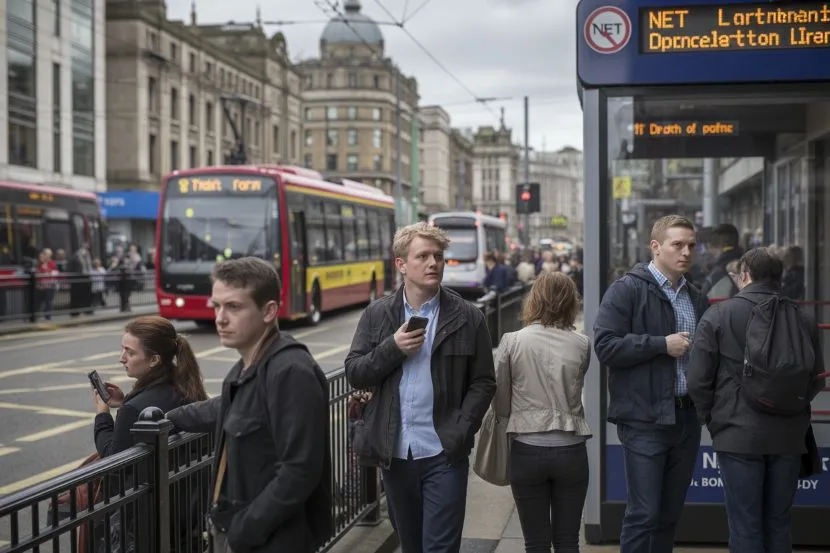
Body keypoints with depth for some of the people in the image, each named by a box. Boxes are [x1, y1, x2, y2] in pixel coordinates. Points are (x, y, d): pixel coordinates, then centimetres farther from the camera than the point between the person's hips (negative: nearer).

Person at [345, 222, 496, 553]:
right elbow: (354, 373, 1)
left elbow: (483, 382, 0)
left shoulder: (467, 318, -1)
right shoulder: (377, 315, 4)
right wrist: (392, 348, -15)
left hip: (444, 454, -3)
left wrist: (462, 430, -12)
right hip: (394, 454, 3)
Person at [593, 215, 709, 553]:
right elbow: (605, 345, -16)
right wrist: (662, 344, -17)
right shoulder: (627, 290, -6)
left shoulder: (697, 299, 14)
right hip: (645, 419, -6)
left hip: (687, 417, 6)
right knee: (644, 514, -4)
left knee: (670, 515, 13)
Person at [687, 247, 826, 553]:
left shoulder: (718, 315, -7)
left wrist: (712, 418, 8)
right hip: (788, 436, 3)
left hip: (738, 435, -3)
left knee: (745, 526, 4)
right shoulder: (802, 319, 1)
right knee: (778, 523, 14)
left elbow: (697, 380, -8)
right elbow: (816, 381, 11)